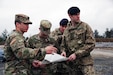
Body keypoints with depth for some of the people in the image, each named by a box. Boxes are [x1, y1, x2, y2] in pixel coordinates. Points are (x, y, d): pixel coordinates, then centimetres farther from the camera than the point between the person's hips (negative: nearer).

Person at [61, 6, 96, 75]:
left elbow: (91, 44, -8)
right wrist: (64, 51, -5)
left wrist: (76, 54, -15)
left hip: (85, 61, -4)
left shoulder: (85, 26, -1)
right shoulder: (66, 30, 10)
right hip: (72, 62, 4)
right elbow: (63, 45, 19)